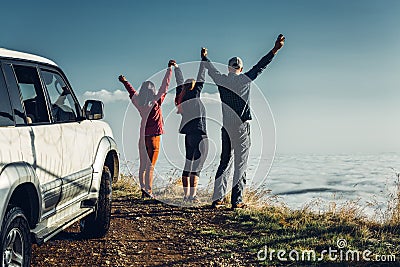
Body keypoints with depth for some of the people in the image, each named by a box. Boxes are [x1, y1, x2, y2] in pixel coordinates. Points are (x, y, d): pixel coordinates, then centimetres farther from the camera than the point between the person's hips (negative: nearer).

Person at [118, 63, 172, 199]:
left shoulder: (139, 103, 2)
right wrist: (170, 69, 6)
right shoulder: (156, 102, -9)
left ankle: (143, 190, 12)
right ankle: (148, 190, -5)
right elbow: (165, 86, -3)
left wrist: (124, 81, 39)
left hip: (142, 137, 5)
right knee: (150, 166, -4)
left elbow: (132, 92, 20)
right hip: (153, 136, -5)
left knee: (143, 165, 10)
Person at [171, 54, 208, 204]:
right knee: (196, 165, -9)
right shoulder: (194, 94, -6)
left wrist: (176, 67, 41)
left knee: (188, 163, 12)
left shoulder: (181, 96, 11)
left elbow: (180, 82, 26)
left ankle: (186, 195, 14)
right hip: (199, 134, -8)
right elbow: (201, 78, -2)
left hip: (188, 134, 8)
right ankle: (193, 195, -13)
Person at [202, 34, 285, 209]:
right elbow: (261, 65, -2)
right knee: (240, 163, -1)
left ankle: (217, 198, 9)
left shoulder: (221, 80, 5)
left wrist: (204, 57, 41)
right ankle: (236, 201, -3)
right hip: (241, 126, -4)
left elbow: (211, 69, 23)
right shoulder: (245, 79, -4)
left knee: (225, 161, 12)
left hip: (226, 126, 4)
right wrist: (275, 50, 3)